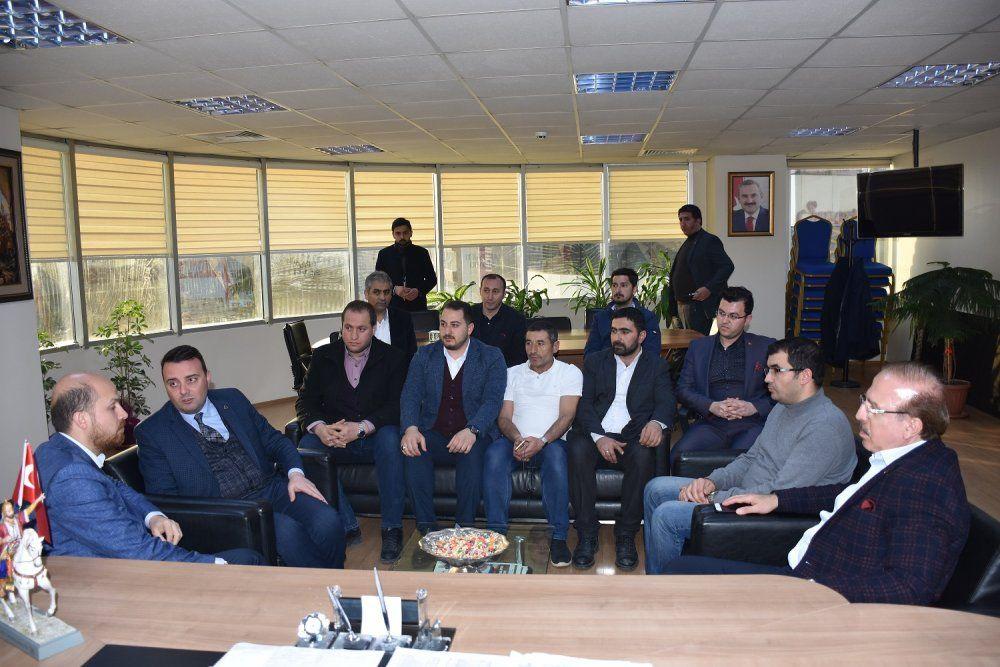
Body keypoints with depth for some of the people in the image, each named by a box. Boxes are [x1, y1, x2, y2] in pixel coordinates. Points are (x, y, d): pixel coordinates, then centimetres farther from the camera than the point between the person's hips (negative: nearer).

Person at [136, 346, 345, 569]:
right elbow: (164, 497, -2)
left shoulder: (233, 399, 14)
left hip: (273, 488, 4)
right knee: (286, 529, -31)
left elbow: (274, 440, 18)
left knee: (328, 521, -23)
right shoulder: (152, 432, 3)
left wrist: (295, 473, -3)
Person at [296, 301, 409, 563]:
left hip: (374, 437, -2)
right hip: (334, 439, 3)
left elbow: (398, 405, -9)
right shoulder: (323, 357, 10)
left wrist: (361, 428, -24)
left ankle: (392, 529, -25)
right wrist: (319, 427, -18)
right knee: (307, 445, -28)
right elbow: (305, 400, 5)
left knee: (390, 438, -36)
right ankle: (346, 526, -21)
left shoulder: (393, 358, 1)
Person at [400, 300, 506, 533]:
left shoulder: (491, 357, 2)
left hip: (472, 436, -2)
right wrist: (410, 428, -21)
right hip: (433, 435, 2)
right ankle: (426, 527, -20)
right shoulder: (424, 355, 11)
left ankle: (465, 528, -20)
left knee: (472, 453, -35)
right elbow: (410, 395, 0)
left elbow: (492, 401, -10)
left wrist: (472, 431, -29)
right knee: (412, 449, -30)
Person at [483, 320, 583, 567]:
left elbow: (566, 416, -4)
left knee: (555, 454, -37)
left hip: (551, 442, -2)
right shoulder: (513, 373, 18)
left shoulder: (570, 373, 9)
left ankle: (558, 536, -30)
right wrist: (518, 439, -14)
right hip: (516, 442, 2)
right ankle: (496, 532, -25)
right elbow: (504, 417, 9)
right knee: (495, 453, -31)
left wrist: (541, 441, -22)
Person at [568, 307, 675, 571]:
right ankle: (587, 534, -23)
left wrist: (657, 422, -24)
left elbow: (665, 402, 2)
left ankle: (626, 535, -19)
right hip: (596, 433, 1)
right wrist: (599, 437, -15)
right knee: (578, 449, -33)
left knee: (643, 456, -34)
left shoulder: (656, 366, 16)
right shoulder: (594, 361, 16)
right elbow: (584, 404, 4)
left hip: (633, 437, 0)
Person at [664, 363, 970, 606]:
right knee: (682, 568, 6)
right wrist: (777, 499, 20)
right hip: (803, 577, 9)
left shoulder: (926, 486, -23)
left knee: (681, 570, -13)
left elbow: (912, 587, -29)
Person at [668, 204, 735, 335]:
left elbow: (728, 266, -14)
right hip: (681, 304, 8)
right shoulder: (686, 244, 20)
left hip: (699, 305, -8)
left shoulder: (710, 241, -6)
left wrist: (709, 289, -23)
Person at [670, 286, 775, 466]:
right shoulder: (698, 347, 19)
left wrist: (753, 407, -9)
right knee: (677, 457, -27)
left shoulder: (766, 347, 12)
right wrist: (712, 406, -6)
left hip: (752, 424, -2)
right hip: (711, 424, 2)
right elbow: (683, 390, 11)